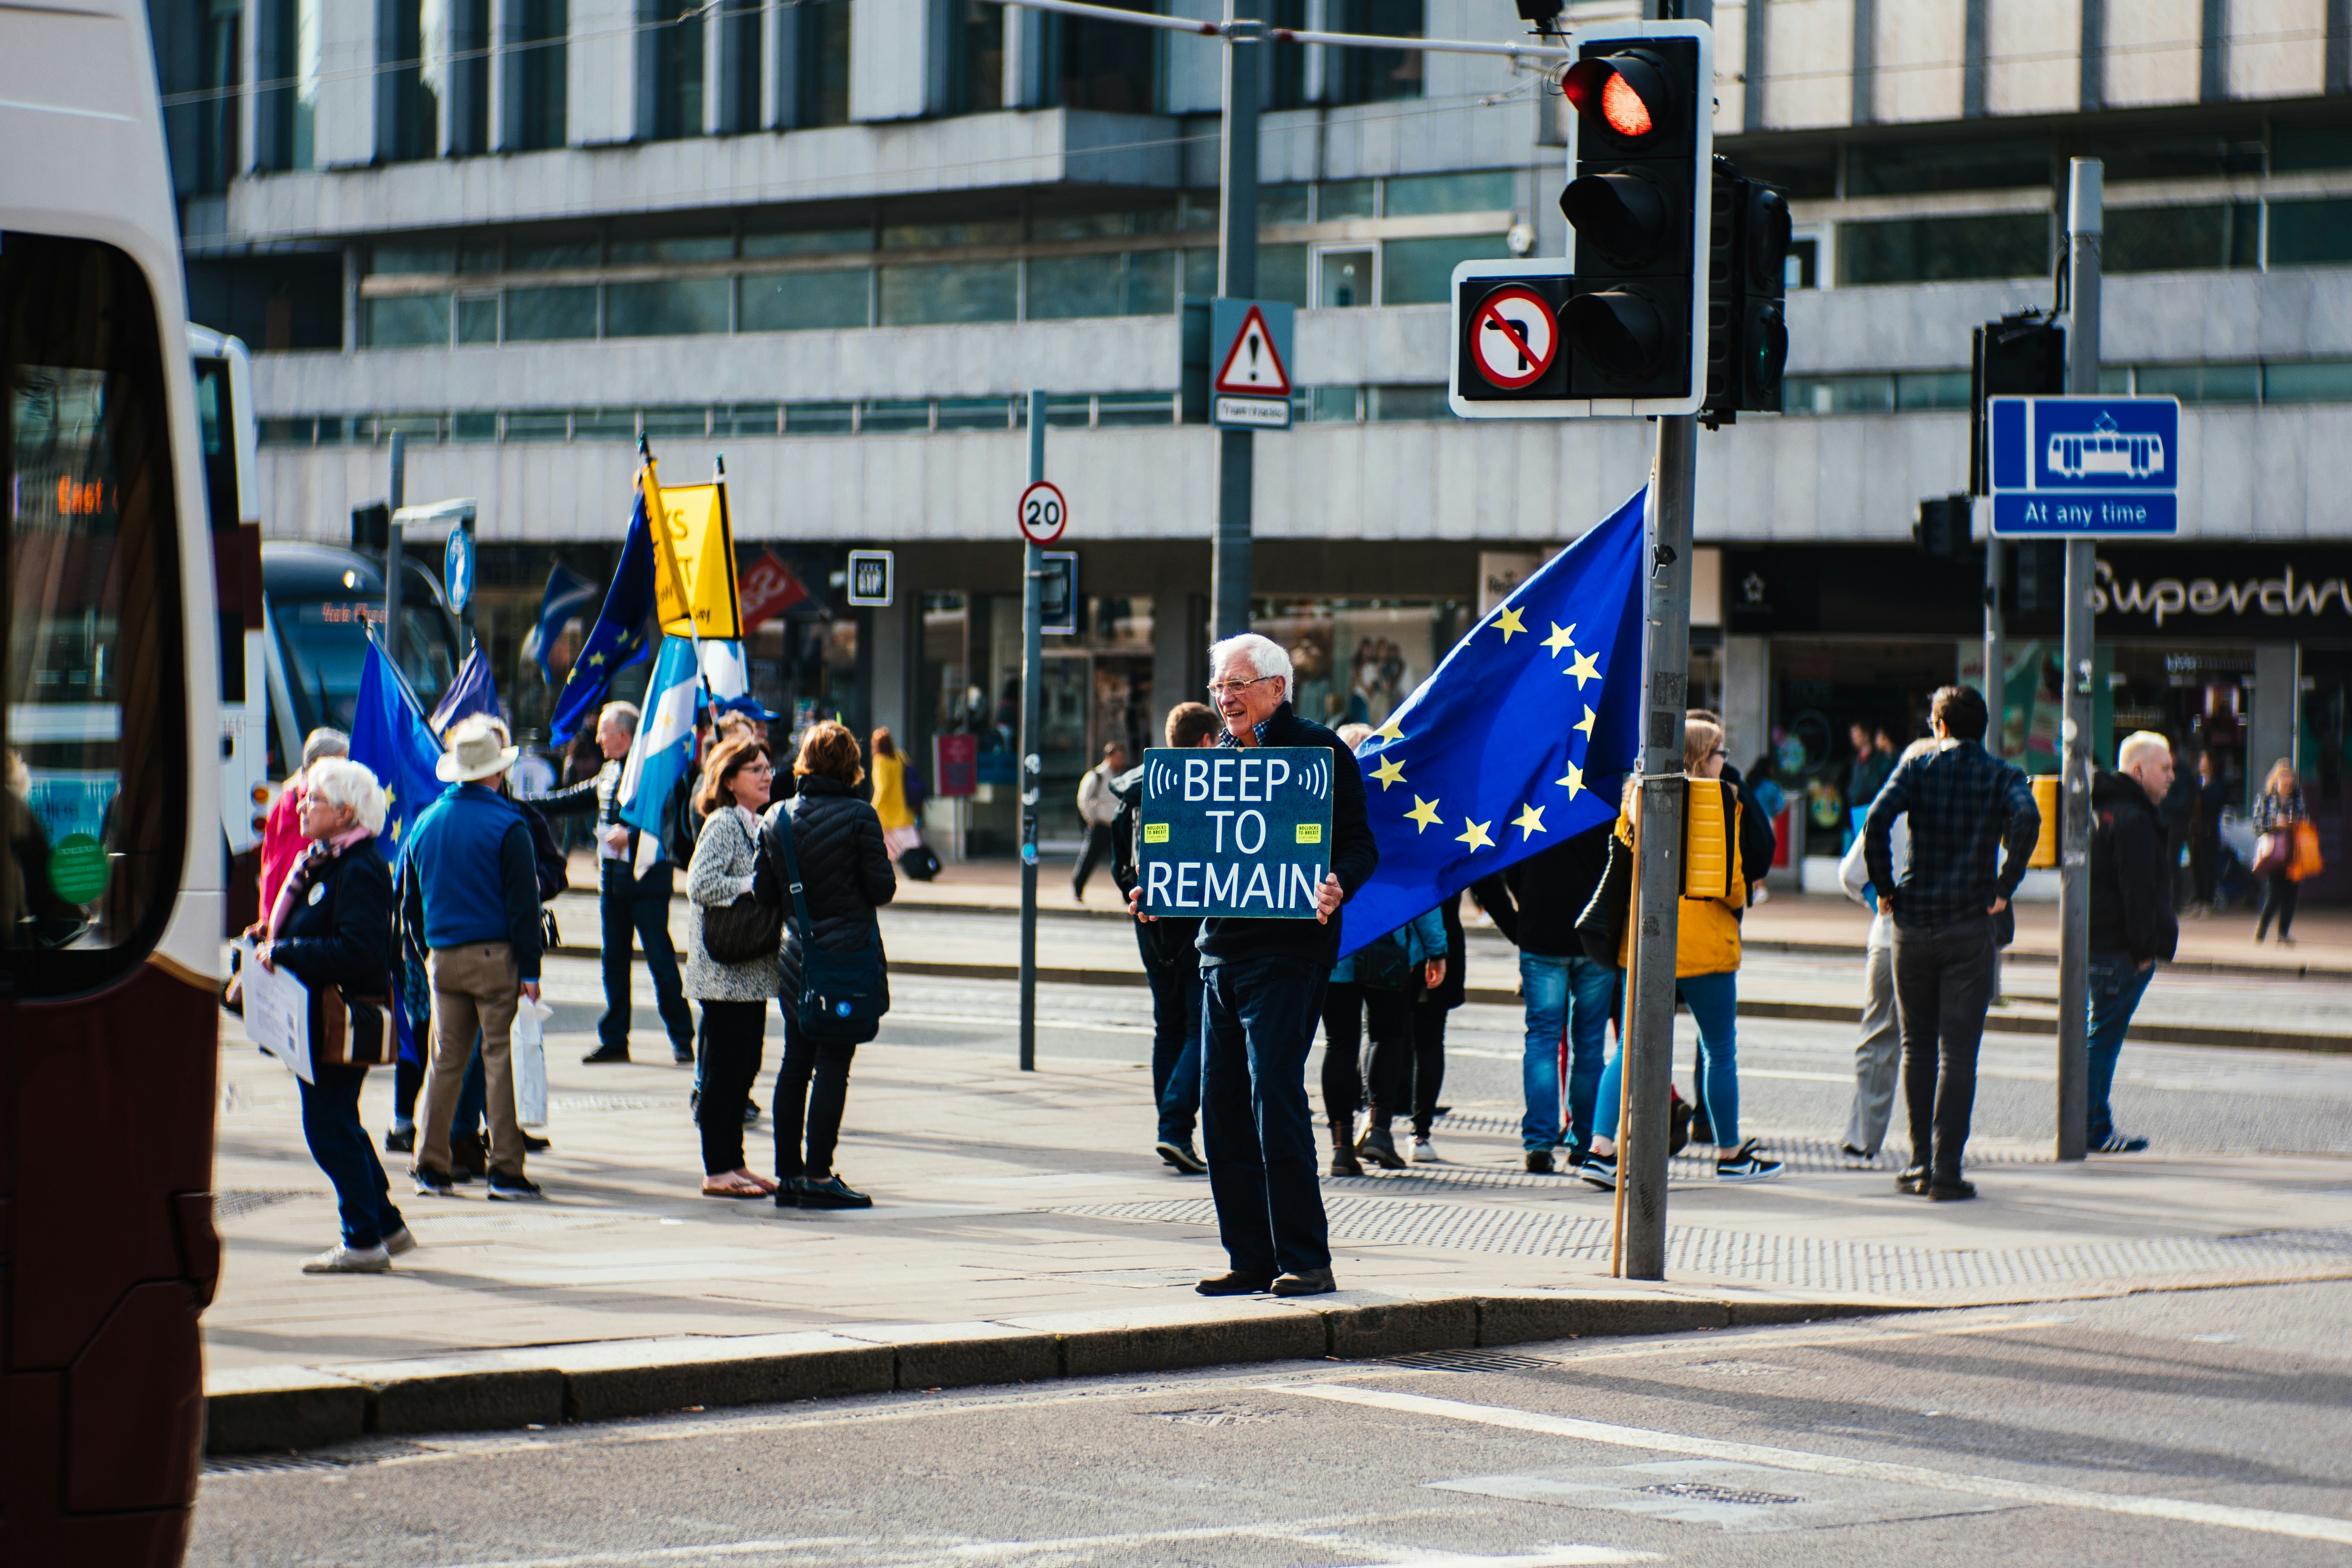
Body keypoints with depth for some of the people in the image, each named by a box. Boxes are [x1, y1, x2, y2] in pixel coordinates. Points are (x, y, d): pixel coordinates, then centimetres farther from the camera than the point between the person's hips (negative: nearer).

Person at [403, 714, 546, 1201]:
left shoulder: (425, 822, 8)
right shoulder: (507, 826, -9)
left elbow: (409, 897, 13)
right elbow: (523, 902, -10)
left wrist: (420, 955, 20)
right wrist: (530, 970, -8)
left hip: (442, 956, 5)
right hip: (496, 955, -5)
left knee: (445, 1059, 11)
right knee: (502, 1060, -2)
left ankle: (430, 1166, 9)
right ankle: (506, 1170, -3)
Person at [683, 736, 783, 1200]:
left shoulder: (756, 825, 16)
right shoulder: (722, 825, -11)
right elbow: (701, 884, -22)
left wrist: (773, 888, 5)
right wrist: (757, 887, -18)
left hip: (752, 970, 9)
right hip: (725, 971, -9)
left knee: (744, 1066, 11)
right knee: (724, 1069, -5)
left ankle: (733, 1163, 18)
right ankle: (717, 1172, 0)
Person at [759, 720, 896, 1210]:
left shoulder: (775, 818, 2)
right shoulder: (858, 817, -12)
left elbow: (765, 891, 6)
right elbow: (883, 889, -10)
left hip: (795, 959, 5)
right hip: (848, 952, -5)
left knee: (795, 1063, 12)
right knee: (832, 1065, -3)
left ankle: (788, 1173, 15)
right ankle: (818, 1177, -3)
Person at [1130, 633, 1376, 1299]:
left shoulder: (1320, 751, -3)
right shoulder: (1219, 758, 17)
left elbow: (1361, 847, -7)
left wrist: (1338, 884, -28)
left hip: (1289, 951, -7)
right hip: (1221, 952, 7)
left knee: (1276, 1101, -12)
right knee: (1223, 1110, 6)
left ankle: (1304, 1260, -5)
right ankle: (1251, 1258, 13)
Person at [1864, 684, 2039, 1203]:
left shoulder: (1918, 767, 3)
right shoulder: (2002, 775, 2)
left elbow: (1878, 817, -13)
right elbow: (2027, 818, -19)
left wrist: (1885, 887, -3)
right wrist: (2005, 888, -11)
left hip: (1913, 923, 1)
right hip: (1969, 927, -1)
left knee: (1917, 1047, 13)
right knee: (1958, 1052, -1)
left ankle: (1920, 1162, 15)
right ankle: (1946, 1170, -6)